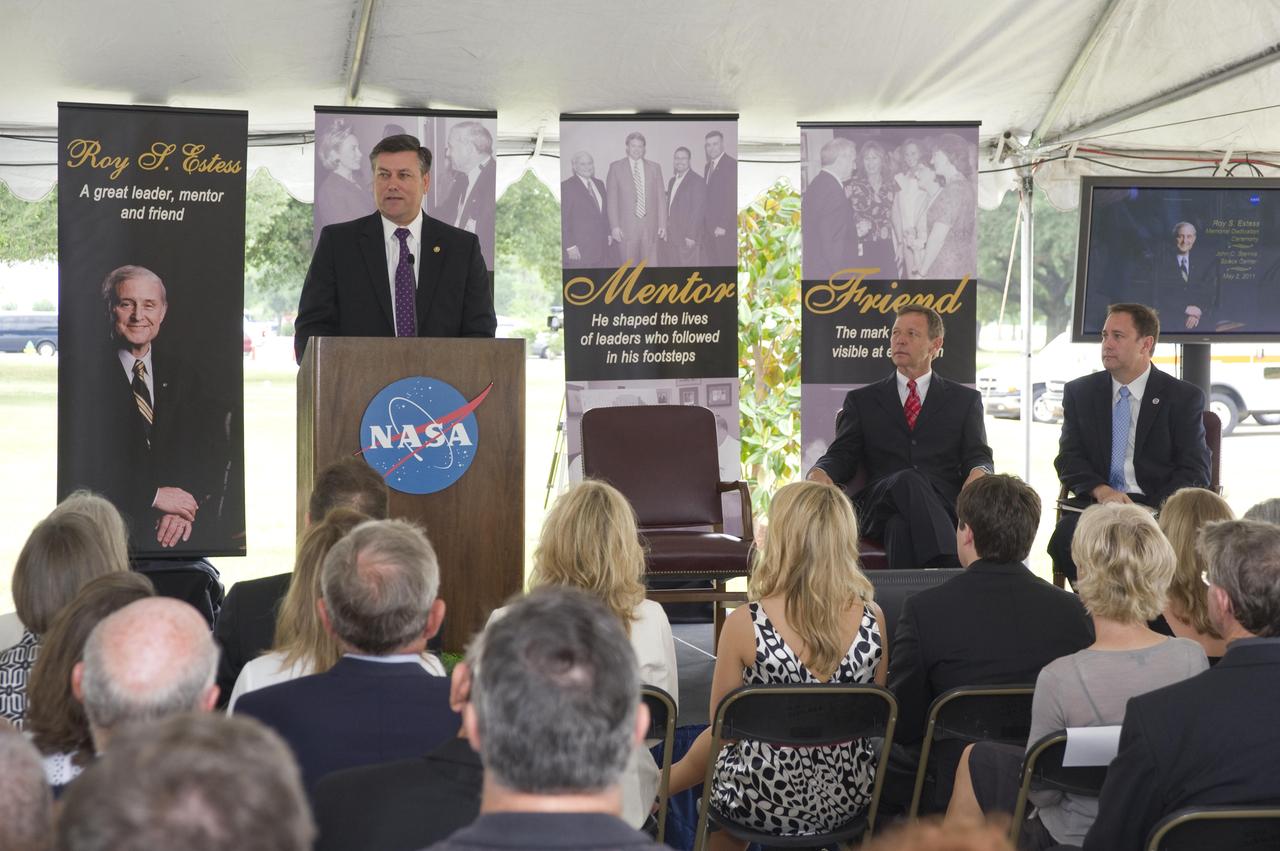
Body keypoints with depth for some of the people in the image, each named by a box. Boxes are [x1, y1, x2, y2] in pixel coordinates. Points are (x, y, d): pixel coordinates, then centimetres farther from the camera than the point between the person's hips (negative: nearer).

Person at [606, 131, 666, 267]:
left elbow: (660, 198, 10)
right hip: (626, 228, -2)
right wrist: (614, 226, -6)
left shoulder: (655, 168, 12)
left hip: (650, 227, 2)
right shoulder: (616, 167, 6)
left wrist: (662, 225, 3)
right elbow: (611, 199, 2)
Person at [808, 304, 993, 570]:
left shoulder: (965, 400, 22)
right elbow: (843, 454, 14)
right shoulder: (861, 400, 23)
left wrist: (979, 472, -14)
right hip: (879, 506, 0)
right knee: (908, 480, -39)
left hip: (944, 505, 0)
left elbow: (978, 456, 12)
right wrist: (820, 473, -11)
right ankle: (951, 567, -55)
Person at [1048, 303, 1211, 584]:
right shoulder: (1079, 392, 13)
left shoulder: (1184, 397, 5)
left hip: (1159, 507, -2)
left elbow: (1195, 471, 1)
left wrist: (1156, 509, -17)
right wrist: (1100, 490, -14)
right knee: (1065, 537, -31)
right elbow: (1069, 460, 8)